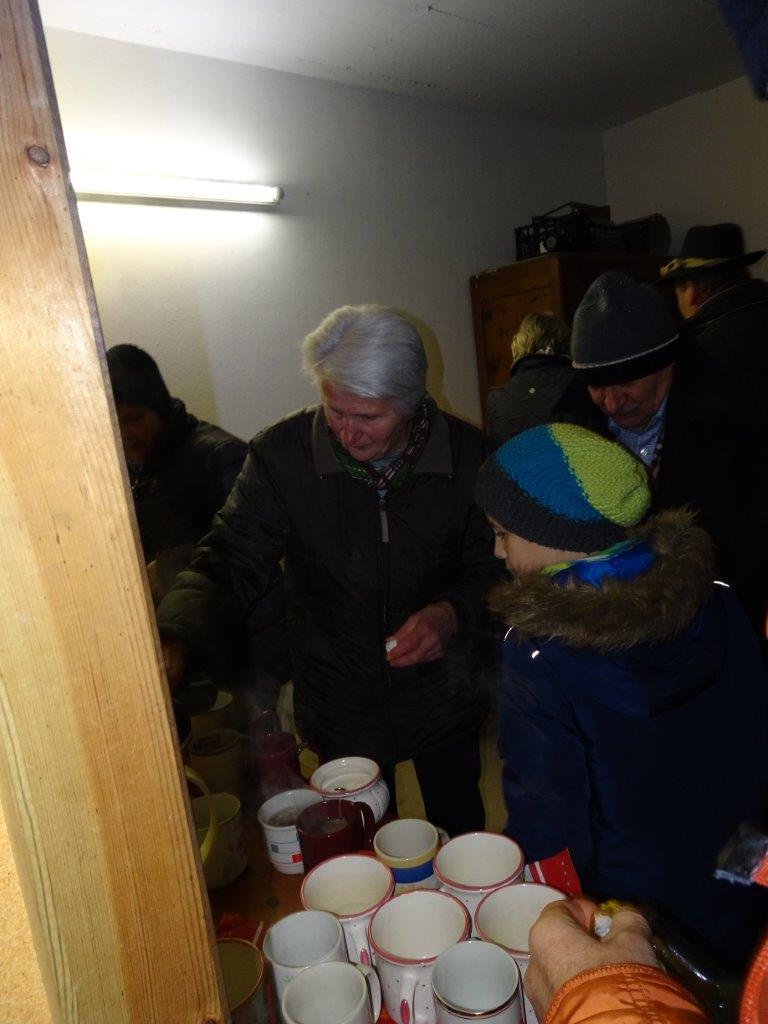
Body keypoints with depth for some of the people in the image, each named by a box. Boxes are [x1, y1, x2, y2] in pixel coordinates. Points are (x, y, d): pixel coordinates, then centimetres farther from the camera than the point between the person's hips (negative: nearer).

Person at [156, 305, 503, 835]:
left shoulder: (468, 453, -15)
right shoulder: (282, 453, -18)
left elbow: (496, 567, -4)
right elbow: (231, 562, -15)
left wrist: (452, 613, -23)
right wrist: (173, 638, -32)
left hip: (445, 696, 1)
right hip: (340, 706, -1)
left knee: (462, 834, 25)